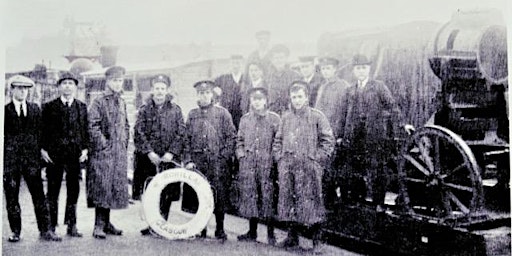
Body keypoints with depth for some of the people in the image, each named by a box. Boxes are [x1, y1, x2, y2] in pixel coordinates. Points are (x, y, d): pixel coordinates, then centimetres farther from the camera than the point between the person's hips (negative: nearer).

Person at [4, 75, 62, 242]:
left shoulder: (35, 109, 11)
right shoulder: (5, 110, 4)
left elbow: (40, 132, 12)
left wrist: (40, 150, 3)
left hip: (31, 157, 1)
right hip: (10, 158, -1)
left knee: (39, 194, -1)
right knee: (11, 196, 4)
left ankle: (45, 231, 2)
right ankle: (15, 231, 14)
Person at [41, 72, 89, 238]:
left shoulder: (82, 107, 10)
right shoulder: (49, 107, 5)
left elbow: (86, 130, 9)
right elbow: (43, 130, 4)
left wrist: (85, 149, 0)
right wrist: (43, 149, -4)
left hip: (75, 154, 2)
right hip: (54, 154, -2)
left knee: (74, 191, 5)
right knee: (53, 191, 3)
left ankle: (72, 225, 12)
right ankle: (51, 226, 10)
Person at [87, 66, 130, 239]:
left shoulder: (122, 103, 15)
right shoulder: (99, 102, -6)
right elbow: (92, 126, -13)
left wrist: (124, 143, 12)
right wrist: (103, 144, -15)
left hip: (119, 153, 7)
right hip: (103, 153, -7)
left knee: (115, 187, 10)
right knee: (102, 187, -7)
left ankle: (106, 223, 19)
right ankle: (99, 226, -2)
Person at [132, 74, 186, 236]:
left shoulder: (175, 110, 6)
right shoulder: (144, 110, 5)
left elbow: (181, 134, 2)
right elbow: (139, 133, -1)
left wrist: (171, 153, -9)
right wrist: (149, 152, -11)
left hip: (169, 158, 0)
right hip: (148, 159, 0)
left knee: (167, 195, 1)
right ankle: (150, 224, 9)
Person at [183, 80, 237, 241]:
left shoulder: (222, 113, 4)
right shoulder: (192, 114, 11)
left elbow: (232, 137, 1)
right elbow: (187, 139, 9)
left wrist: (224, 156, -7)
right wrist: (188, 160, 0)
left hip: (218, 161, -2)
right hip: (197, 162, 2)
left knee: (220, 195, -1)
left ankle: (220, 229, 10)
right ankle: (200, 229, 15)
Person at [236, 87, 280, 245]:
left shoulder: (274, 119, 1)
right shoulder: (245, 119, 12)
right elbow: (239, 140, 18)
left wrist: (274, 157, -8)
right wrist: (241, 155, 5)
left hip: (267, 164, -3)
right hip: (248, 165, 3)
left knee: (268, 197, -3)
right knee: (249, 196, 6)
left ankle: (271, 234, 6)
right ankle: (252, 232, 17)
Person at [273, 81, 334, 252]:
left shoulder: (317, 117, -1)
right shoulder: (285, 117, 12)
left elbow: (328, 141, -3)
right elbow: (278, 140, 19)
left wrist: (317, 160, -8)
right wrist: (279, 158, 7)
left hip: (309, 168, -4)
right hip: (287, 168, 4)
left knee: (311, 202, -3)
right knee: (288, 199, 8)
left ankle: (316, 241, 6)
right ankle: (292, 237, 21)